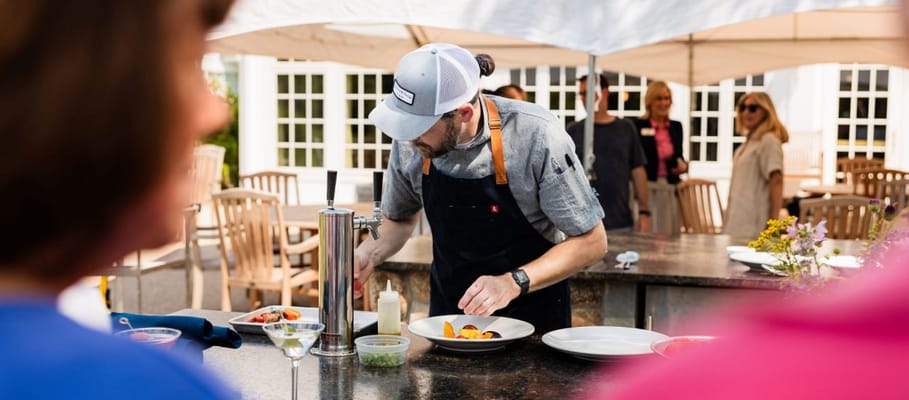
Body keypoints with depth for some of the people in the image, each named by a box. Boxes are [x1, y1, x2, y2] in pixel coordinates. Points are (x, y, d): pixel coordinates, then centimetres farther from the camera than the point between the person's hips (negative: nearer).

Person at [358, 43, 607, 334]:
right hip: (449, 310, 3)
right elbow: (400, 218, 11)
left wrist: (514, 283, -26)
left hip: (531, 316, -3)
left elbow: (591, 242, -14)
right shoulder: (409, 139, -9)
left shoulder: (535, 134, -21)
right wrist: (367, 255, -9)